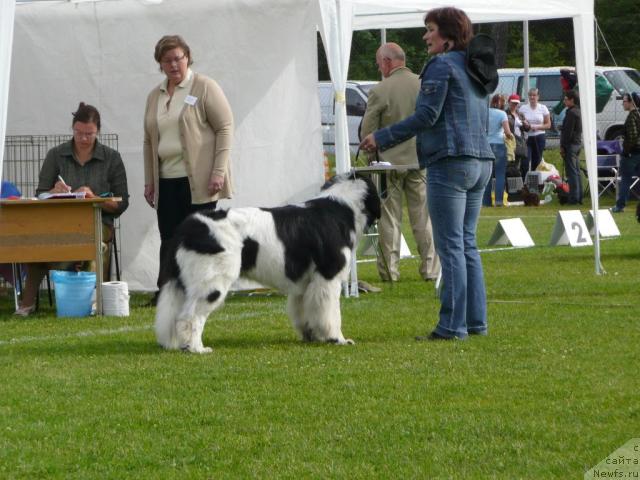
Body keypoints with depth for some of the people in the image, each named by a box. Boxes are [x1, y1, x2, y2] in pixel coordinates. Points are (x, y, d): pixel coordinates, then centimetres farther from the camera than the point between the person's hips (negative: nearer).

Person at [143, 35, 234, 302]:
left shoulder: (205, 88, -1)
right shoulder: (155, 96, 16)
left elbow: (225, 128, -6)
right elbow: (149, 141, 20)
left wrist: (218, 172, -13)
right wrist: (149, 181, 14)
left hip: (199, 181, -5)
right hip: (166, 181, 5)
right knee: (169, 241, 0)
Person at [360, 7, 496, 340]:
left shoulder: (442, 66, -9)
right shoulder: (477, 70, 18)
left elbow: (426, 116, -14)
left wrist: (381, 138, -8)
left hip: (450, 162, -9)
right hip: (480, 162, 9)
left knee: (451, 246, -7)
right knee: (467, 244, 13)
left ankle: (452, 325, -8)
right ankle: (476, 321, 12)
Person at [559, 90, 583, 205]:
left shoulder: (571, 113, -16)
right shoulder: (578, 111, 15)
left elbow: (568, 131, -19)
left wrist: (562, 146, -16)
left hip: (570, 144, -10)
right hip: (578, 143, 10)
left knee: (571, 172, -8)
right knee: (577, 171, 13)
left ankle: (574, 198, -10)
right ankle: (579, 197, 16)